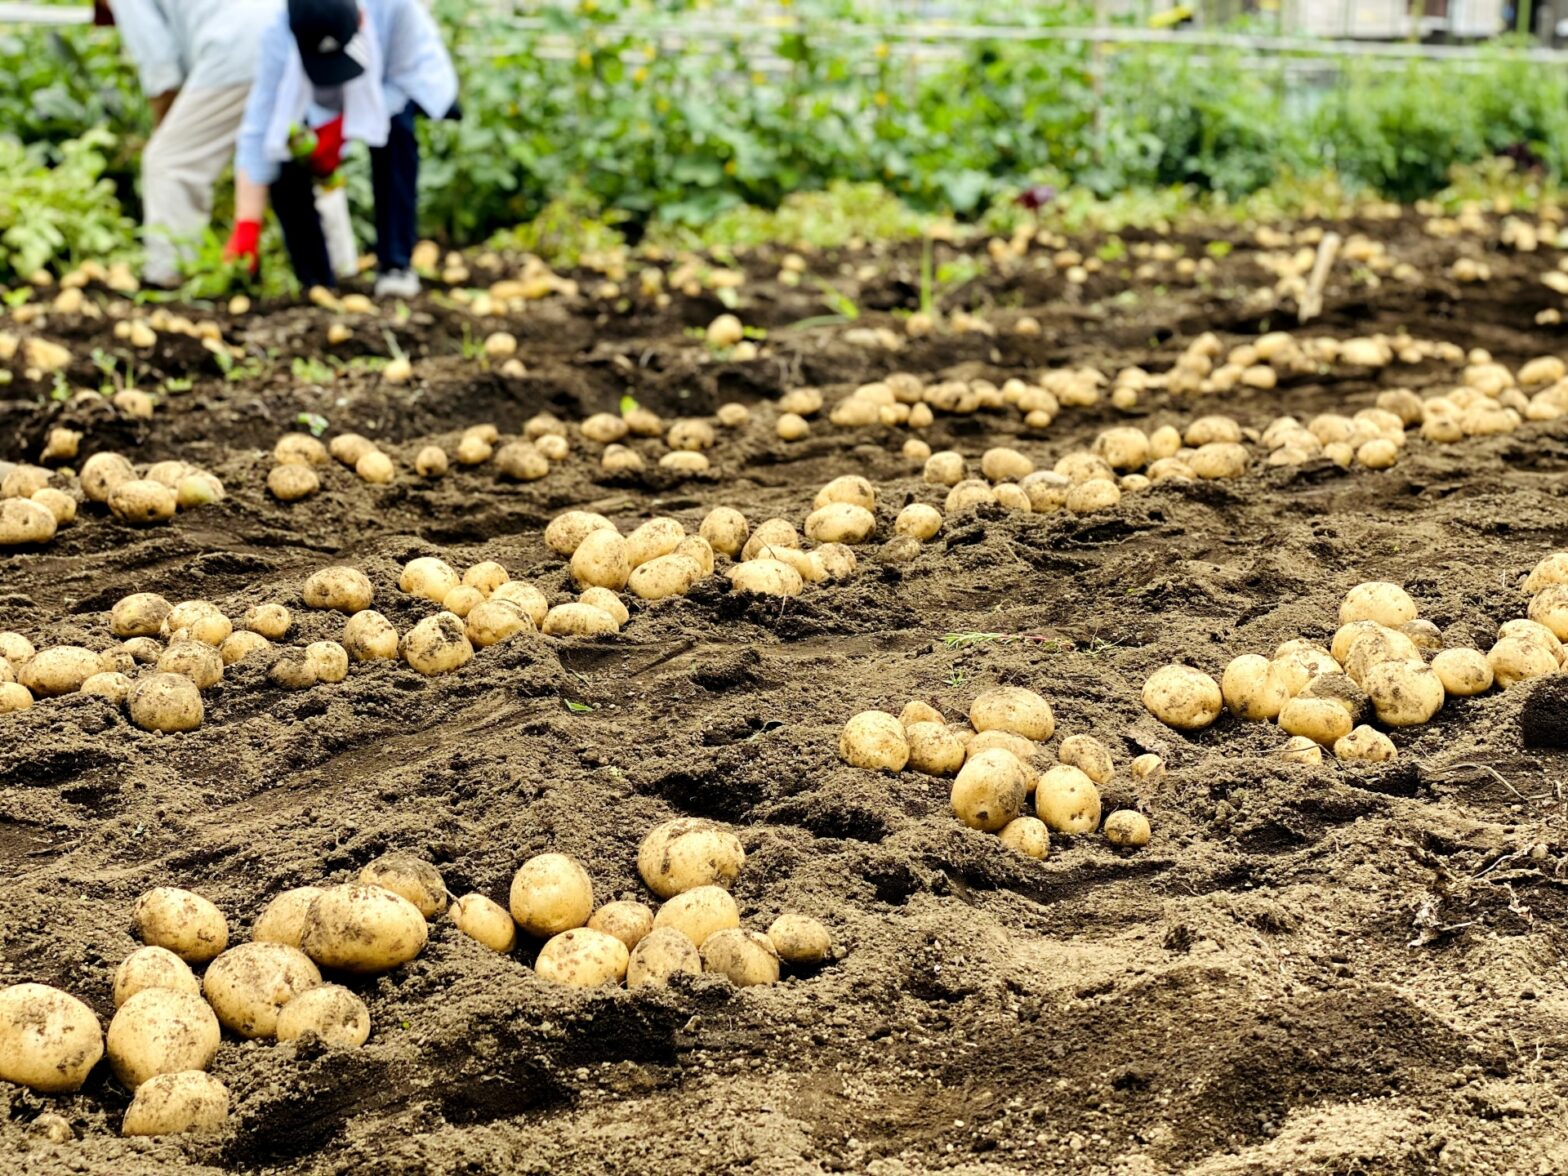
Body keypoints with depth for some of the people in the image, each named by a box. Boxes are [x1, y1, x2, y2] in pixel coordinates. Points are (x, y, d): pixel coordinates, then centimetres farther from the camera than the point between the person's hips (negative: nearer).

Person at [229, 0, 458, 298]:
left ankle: (395, 265, -23)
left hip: (393, 91, -1)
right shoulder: (279, 39, -37)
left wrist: (341, 128, -38)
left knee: (395, 127, -32)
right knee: (284, 163, -22)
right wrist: (247, 225, -38)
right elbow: (259, 127, -35)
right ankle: (316, 284, -5)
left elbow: (407, 81, -27)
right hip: (321, 107, 1)